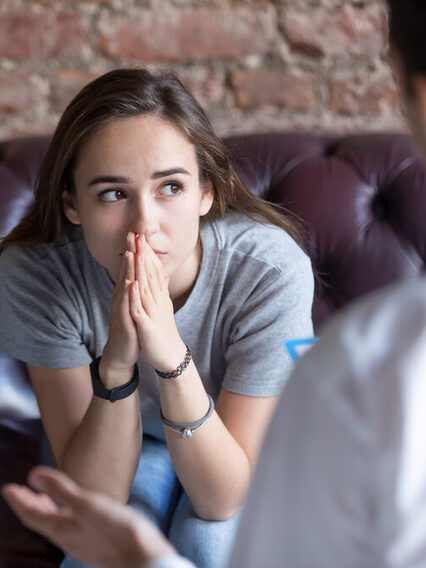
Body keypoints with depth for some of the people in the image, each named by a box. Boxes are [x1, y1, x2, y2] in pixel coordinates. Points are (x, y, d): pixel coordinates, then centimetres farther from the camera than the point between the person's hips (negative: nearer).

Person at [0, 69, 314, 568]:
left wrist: (173, 357, -44)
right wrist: (116, 365, -43)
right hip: (103, 450, 1)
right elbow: (96, 497, -25)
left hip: (238, 446, 0)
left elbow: (225, 499, -28)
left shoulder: (270, 269, -32)